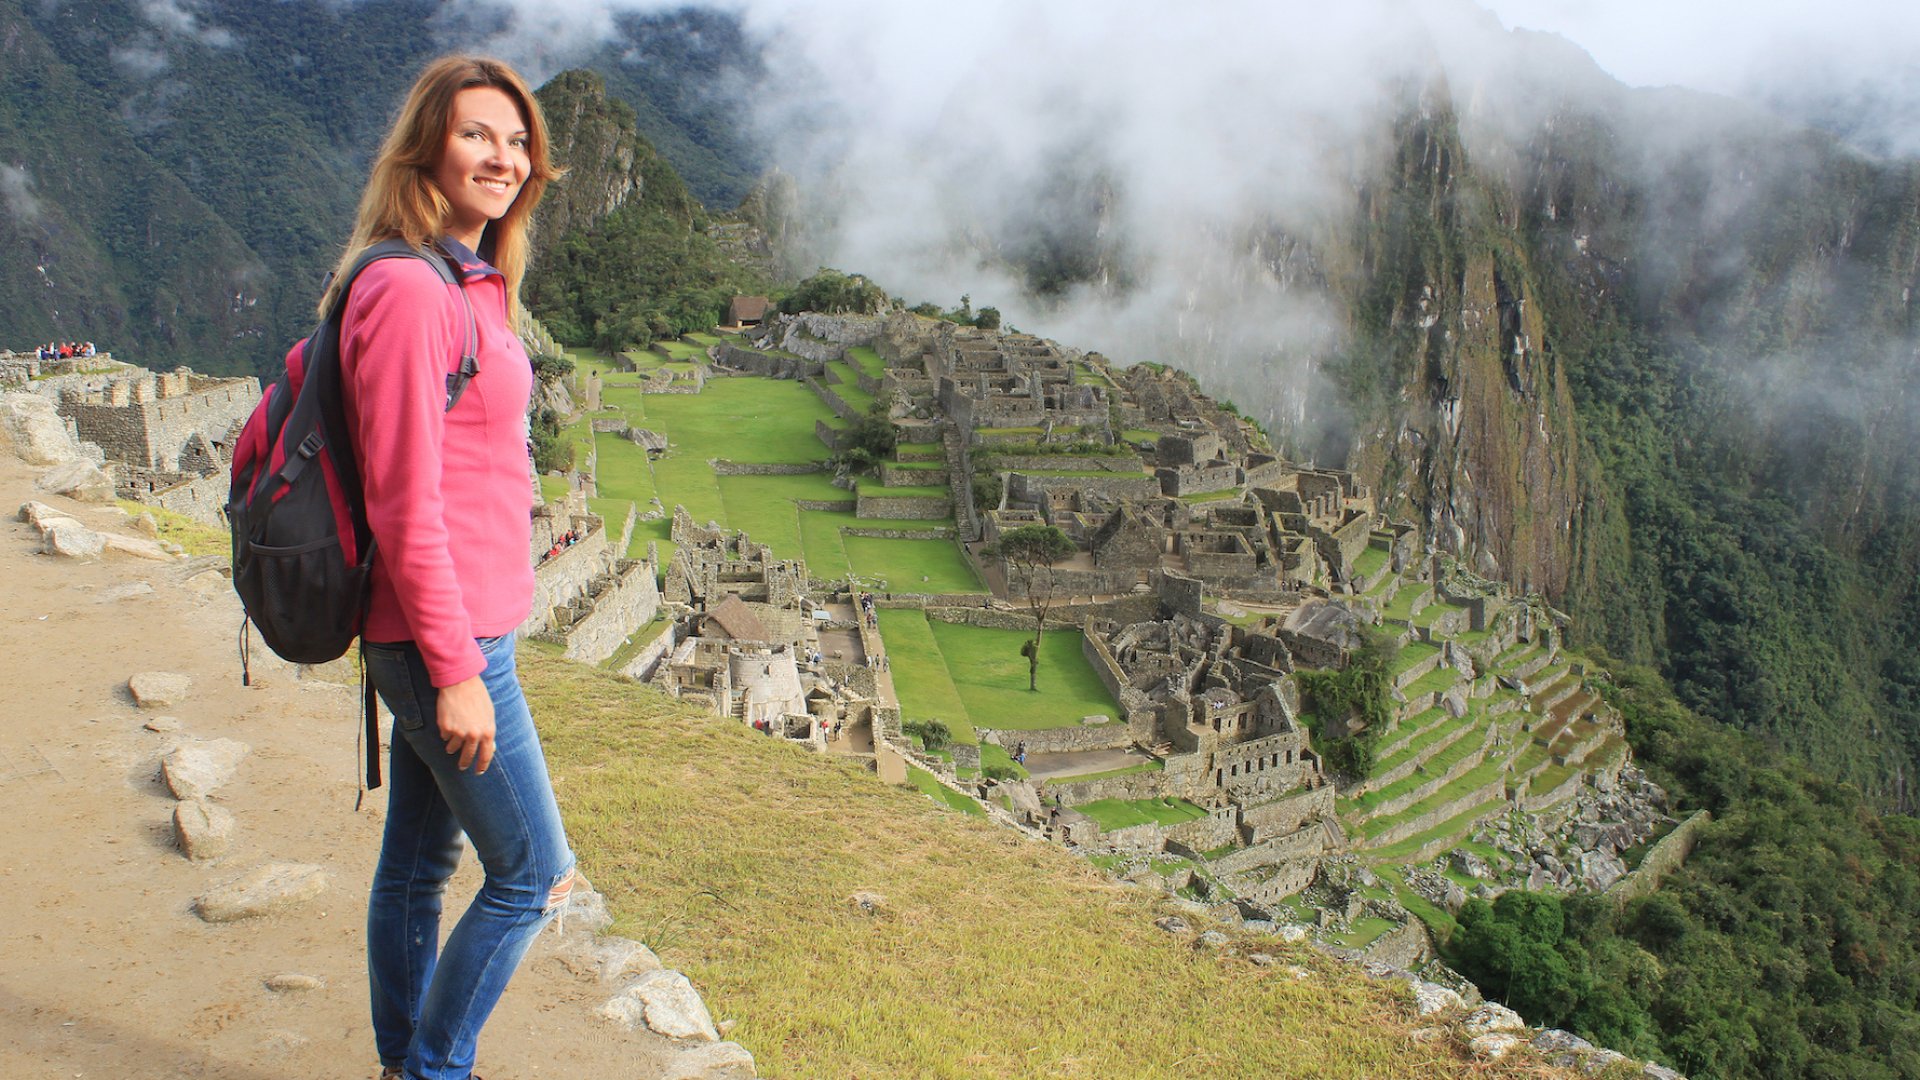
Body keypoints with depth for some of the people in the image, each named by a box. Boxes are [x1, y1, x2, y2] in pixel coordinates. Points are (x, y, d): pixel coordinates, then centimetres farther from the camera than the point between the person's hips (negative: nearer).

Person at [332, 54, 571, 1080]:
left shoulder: (473, 286, 12)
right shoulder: (408, 289, -18)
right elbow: (403, 505, -20)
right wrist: (457, 672, -19)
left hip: (443, 635, 9)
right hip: (447, 640, -9)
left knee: (416, 864, 19)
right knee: (532, 875, 3)